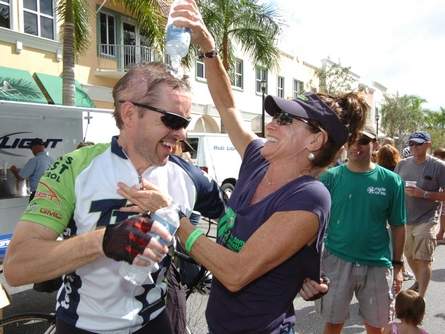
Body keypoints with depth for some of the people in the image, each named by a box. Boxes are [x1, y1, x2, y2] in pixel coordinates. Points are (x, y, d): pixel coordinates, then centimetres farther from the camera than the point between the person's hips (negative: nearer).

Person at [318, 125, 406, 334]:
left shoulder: (391, 181, -3)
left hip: (378, 265, 1)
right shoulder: (330, 177, -5)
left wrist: (397, 265, 5)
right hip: (336, 260, 0)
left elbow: (398, 226, 4)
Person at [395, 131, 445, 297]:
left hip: (426, 221, -5)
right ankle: (419, 281, 45)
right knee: (409, 256, 19)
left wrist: (423, 194, -20)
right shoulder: (403, 164, 4)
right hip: (404, 219, 5)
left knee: (423, 259, -5)